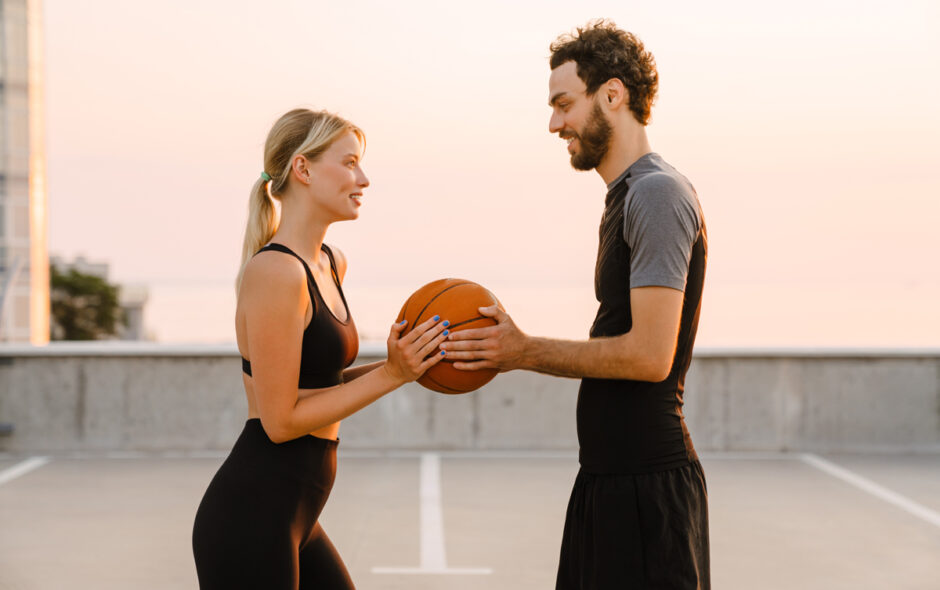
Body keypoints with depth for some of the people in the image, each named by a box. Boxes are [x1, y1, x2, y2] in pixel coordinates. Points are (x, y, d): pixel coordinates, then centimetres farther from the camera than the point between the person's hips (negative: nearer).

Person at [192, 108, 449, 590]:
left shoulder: (331, 263, 12)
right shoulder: (276, 271, -17)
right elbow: (280, 420, -17)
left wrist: (406, 364, 4)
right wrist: (391, 375, -15)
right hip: (250, 517, -9)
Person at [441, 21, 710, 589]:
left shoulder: (659, 194, -14)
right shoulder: (626, 199, 18)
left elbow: (649, 355, -21)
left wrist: (528, 352, -11)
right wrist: (512, 351, 10)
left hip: (649, 483, -10)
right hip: (609, 478, 10)